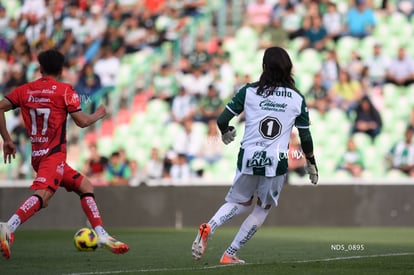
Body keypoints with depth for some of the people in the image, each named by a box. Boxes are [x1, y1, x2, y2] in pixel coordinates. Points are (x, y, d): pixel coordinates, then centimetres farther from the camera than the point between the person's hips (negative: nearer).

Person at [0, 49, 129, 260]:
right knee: (42, 195, -26)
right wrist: (99, 114, 16)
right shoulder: (65, 91, -1)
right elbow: (82, 121, -4)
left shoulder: (24, 90, 12)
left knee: (85, 186, 18)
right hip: (54, 154, -7)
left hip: (37, 155, 7)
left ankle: (101, 235, 13)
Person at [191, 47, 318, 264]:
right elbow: (305, 136, 6)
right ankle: (230, 254, 11)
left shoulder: (249, 91, 0)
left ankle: (209, 227, -7)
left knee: (241, 202, 21)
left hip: (248, 158, 1)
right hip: (276, 163, -1)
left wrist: (226, 133, 22)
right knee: (263, 208, 17)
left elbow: (222, 120, -1)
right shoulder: (297, 99, 2)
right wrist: (311, 163, 20)